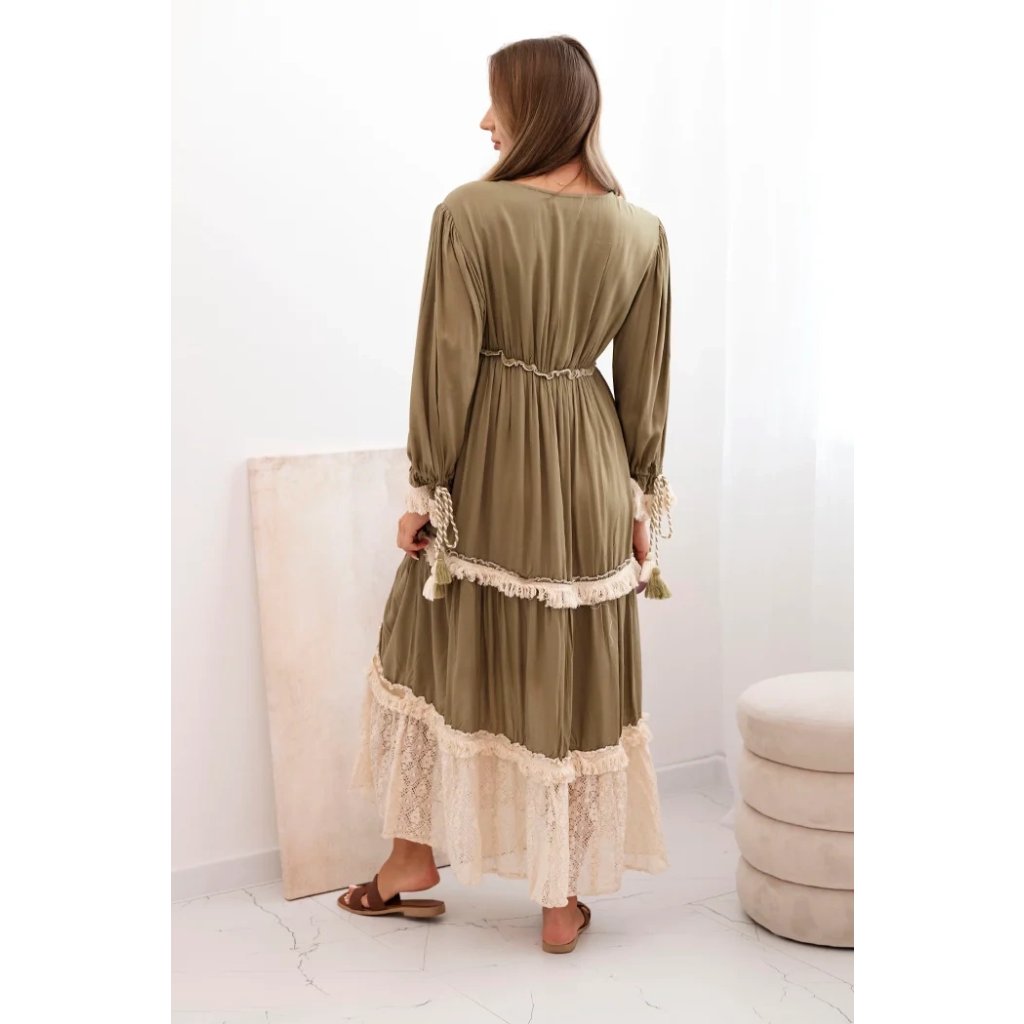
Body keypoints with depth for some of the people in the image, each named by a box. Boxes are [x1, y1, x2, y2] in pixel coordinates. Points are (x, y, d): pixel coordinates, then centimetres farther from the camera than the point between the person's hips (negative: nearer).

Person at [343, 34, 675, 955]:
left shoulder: (469, 212, -13)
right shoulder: (642, 231, -2)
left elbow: (448, 362, -12)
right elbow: (645, 383, 2)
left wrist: (426, 489, -3)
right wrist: (644, 498, 11)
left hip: (489, 466, -2)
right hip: (589, 472, 3)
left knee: (442, 655, 17)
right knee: (577, 676, 11)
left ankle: (416, 859, 30)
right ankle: (564, 899, 22)